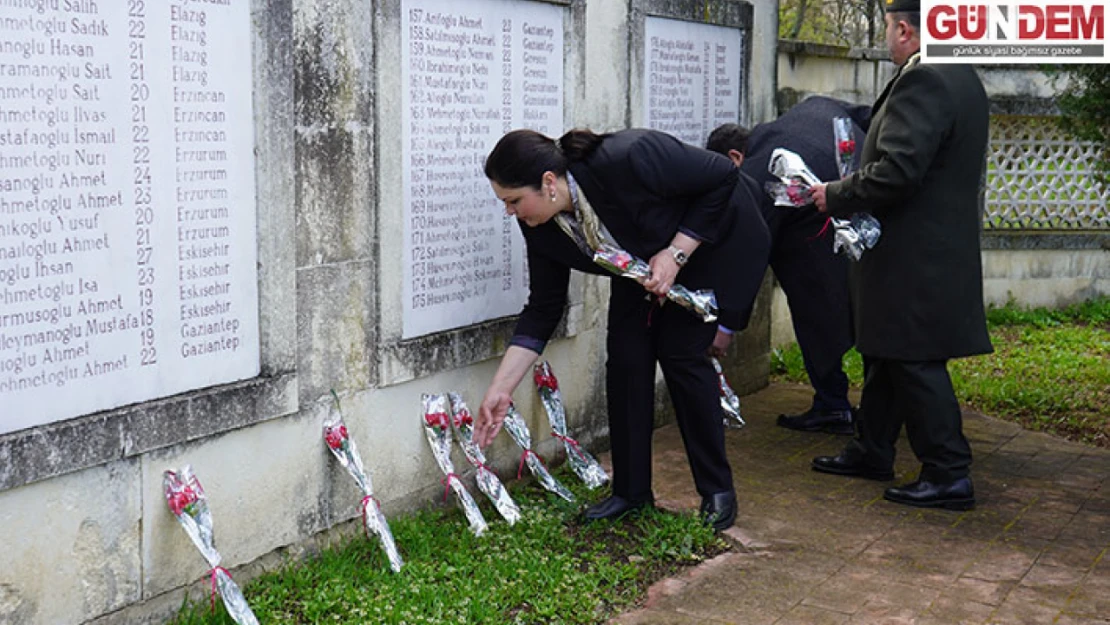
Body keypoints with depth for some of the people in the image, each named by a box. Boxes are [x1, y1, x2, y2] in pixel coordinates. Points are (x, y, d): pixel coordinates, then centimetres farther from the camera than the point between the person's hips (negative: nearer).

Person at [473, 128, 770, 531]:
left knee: (682, 352, -12)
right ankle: (631, 491, 8)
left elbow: (722, 177, -26)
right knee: (625, 357, -5)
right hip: (643, 262, 6)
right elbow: (543, 309, -10)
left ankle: (717, 491, 3)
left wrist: (676, 254, -29)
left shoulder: (628, 160, -40)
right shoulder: (541, 226, -19)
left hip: (713, 242, -6)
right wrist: (500, 390, -13)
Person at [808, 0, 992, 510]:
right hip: (935, 250, 10)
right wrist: (846, 194, 15)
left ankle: (948, 475, 5)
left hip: (914, 261, -10)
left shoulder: (922, 80, -20)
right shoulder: (960, 78, 13)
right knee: (884, 355, 19)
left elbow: (897, 170, -28)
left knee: (915, 363, -2)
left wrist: (836, 196, -13)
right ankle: (871, 452, 31)